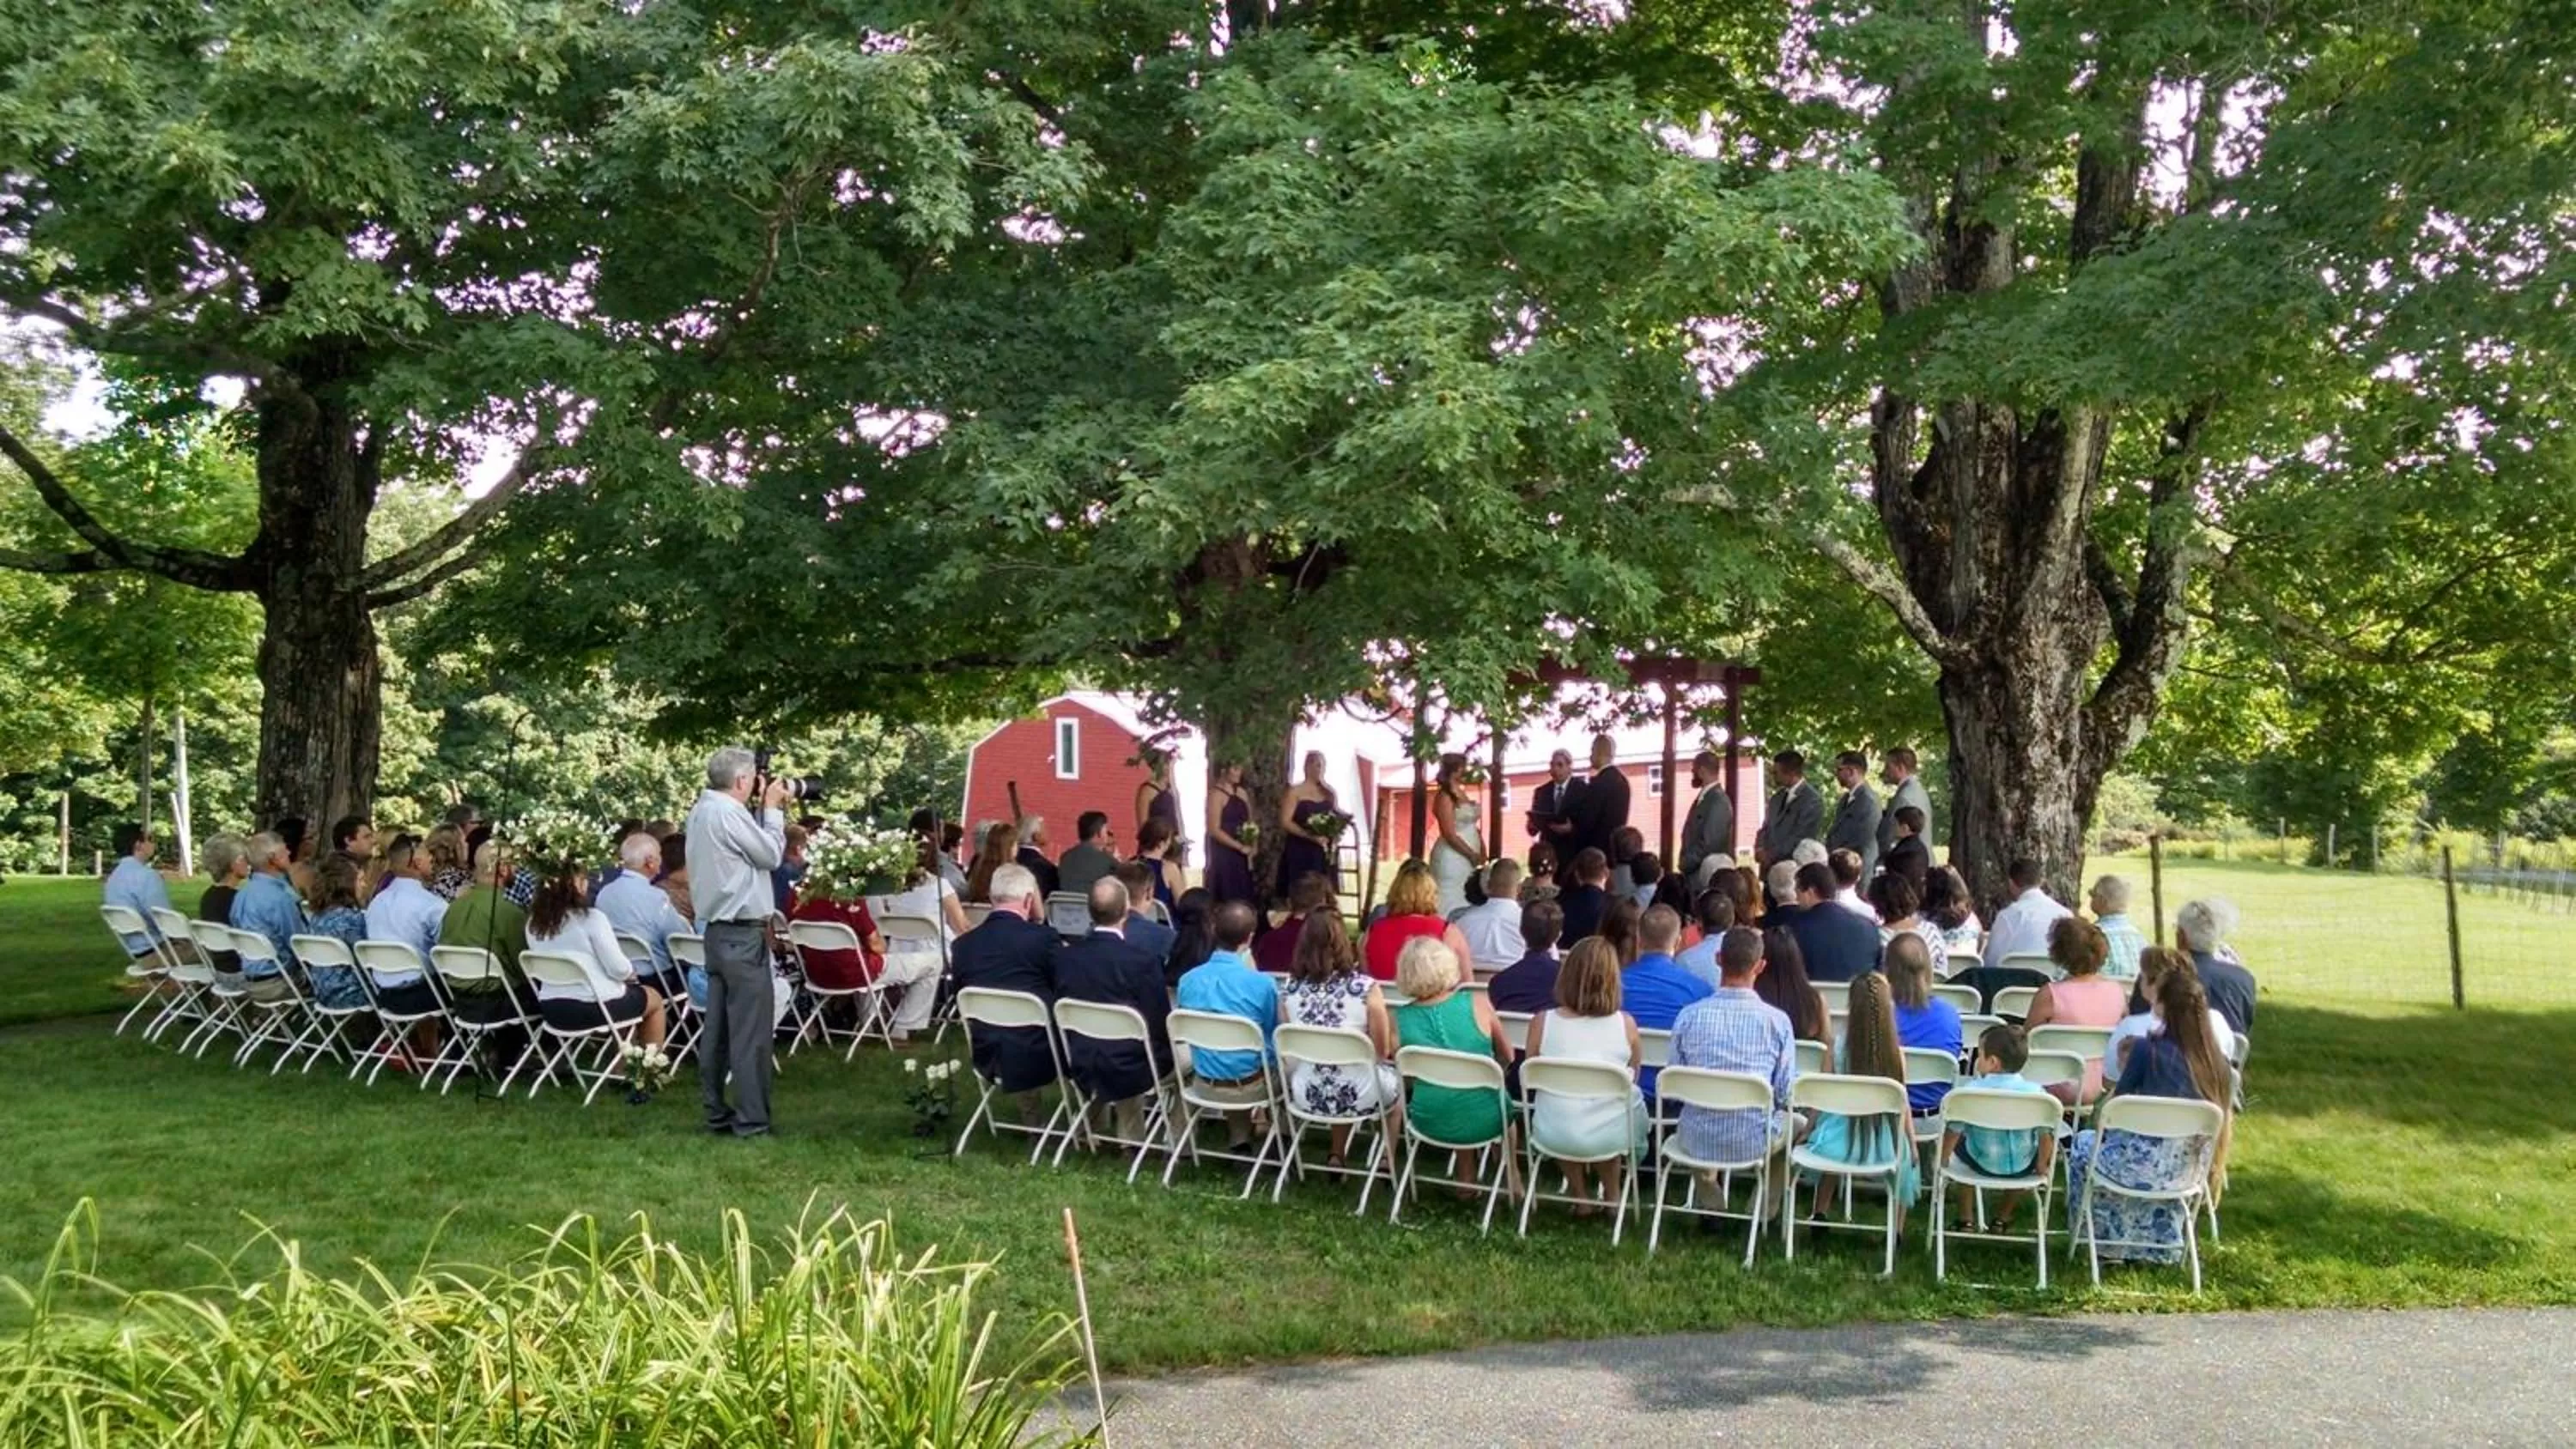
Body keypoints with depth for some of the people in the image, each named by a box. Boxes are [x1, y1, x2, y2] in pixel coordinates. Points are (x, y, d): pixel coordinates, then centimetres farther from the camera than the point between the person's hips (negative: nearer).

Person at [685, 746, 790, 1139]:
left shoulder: (702, 811, 13)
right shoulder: (728, 813, -18)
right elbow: (771, 855, -10)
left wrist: (763, 809, 11)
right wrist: (771, 808, 0)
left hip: (717, 930, 10)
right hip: (742, 934, -10)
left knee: (718, 1026, 11)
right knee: (752, 1029, -6)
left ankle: (717, 1112, 16)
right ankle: (751, 1119, -4)